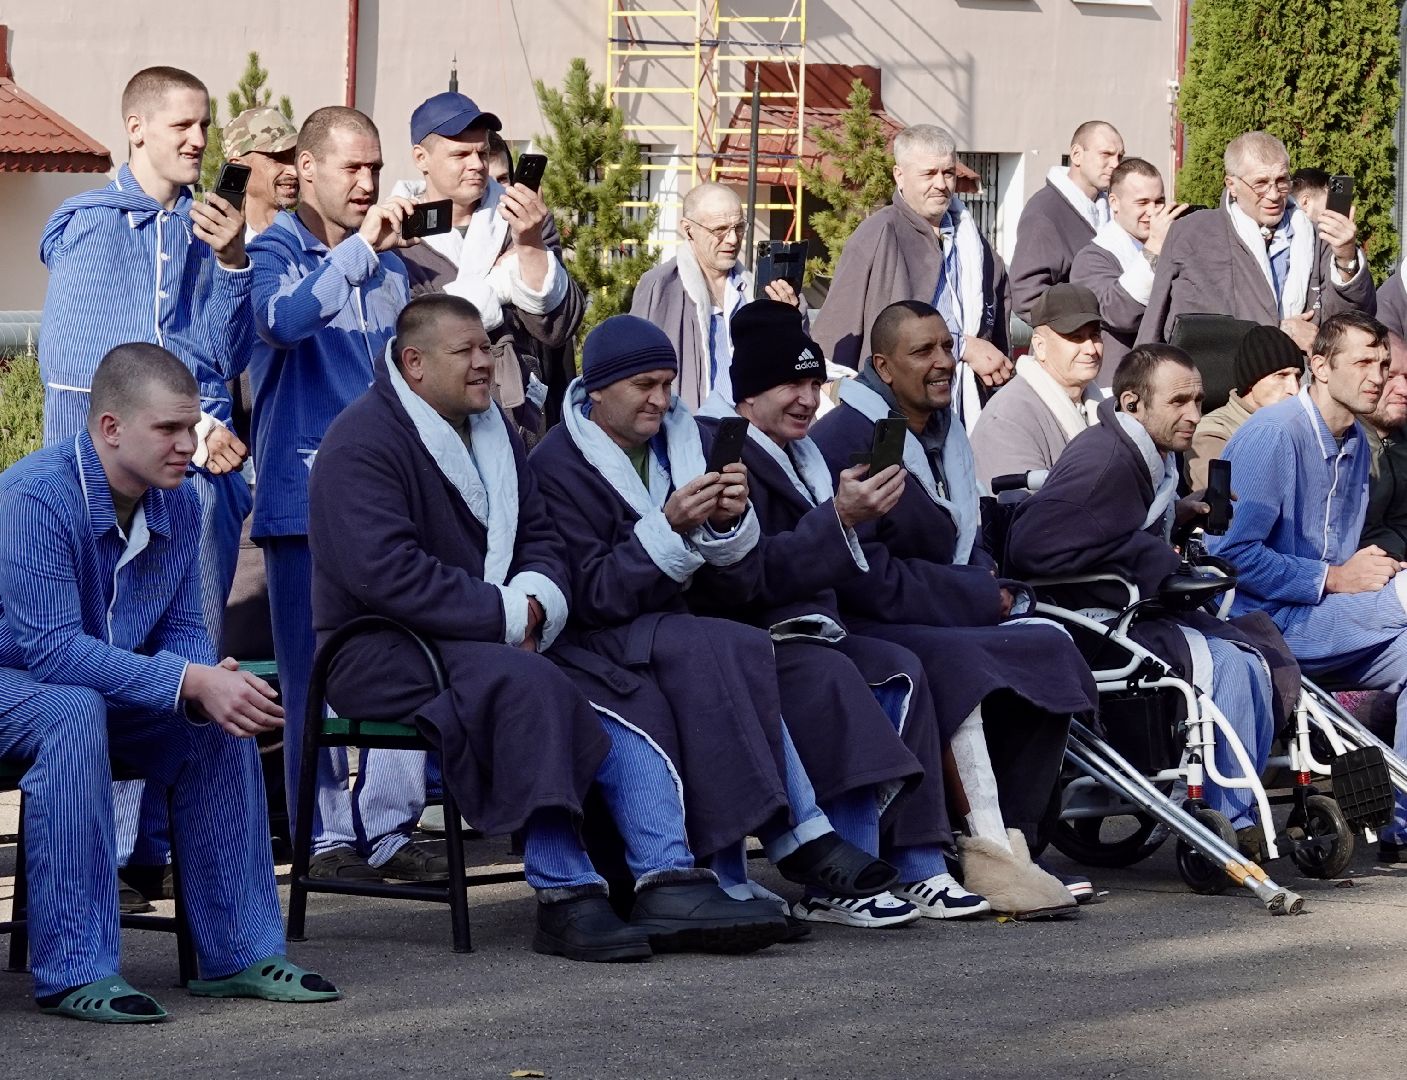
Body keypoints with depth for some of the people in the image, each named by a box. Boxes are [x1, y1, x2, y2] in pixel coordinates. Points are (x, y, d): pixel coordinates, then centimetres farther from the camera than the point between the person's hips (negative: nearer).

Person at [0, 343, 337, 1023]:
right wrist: (190, 682, -36)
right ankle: (75, 968, -33)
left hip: (95, 686, 7)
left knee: (222, 719, -11)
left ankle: (239, 950, -3)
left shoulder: (177, 503, -3)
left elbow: (182, 633, 2)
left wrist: (217, 684, -23)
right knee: (74, 713, -36)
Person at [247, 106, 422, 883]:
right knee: (315, 671, -2)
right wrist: (359, 247, -25)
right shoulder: (275, 251, -1)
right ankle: (328, 834, 5)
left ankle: (386, 829, 9)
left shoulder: (390, 260, 15)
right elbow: (284, 318, -24)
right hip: (305, 491, -5)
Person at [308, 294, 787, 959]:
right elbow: (385, 572, -22)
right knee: (525, 685, -35)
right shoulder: (363, 443, -10)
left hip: (491, 637, 8)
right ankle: (564, 897, -35)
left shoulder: (492, 431, 18)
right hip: (380, 650, -8)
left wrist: (536, 599, -3)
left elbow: (540, 539, 22)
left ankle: (668, 884, -22)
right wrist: (505, 615, -20)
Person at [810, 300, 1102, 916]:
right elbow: (862, 576, -19)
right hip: (863, 629, -9)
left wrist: (993, 588, -1)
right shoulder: (844, 441, -12)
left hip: (951, 623, 9)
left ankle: (1011, 846, -15)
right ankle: (992, 855, -33)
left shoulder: (947, 437, 17)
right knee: (960, 665, -34)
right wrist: (980, 600, -16)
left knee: (1051, 649, -12)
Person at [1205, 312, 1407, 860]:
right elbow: (1235, 553, -18)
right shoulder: (1274, 434, -12)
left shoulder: (1355, 443, 14)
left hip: (1315, 616, 8)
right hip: (1260, 620, -8)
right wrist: (1334, 578, -16)